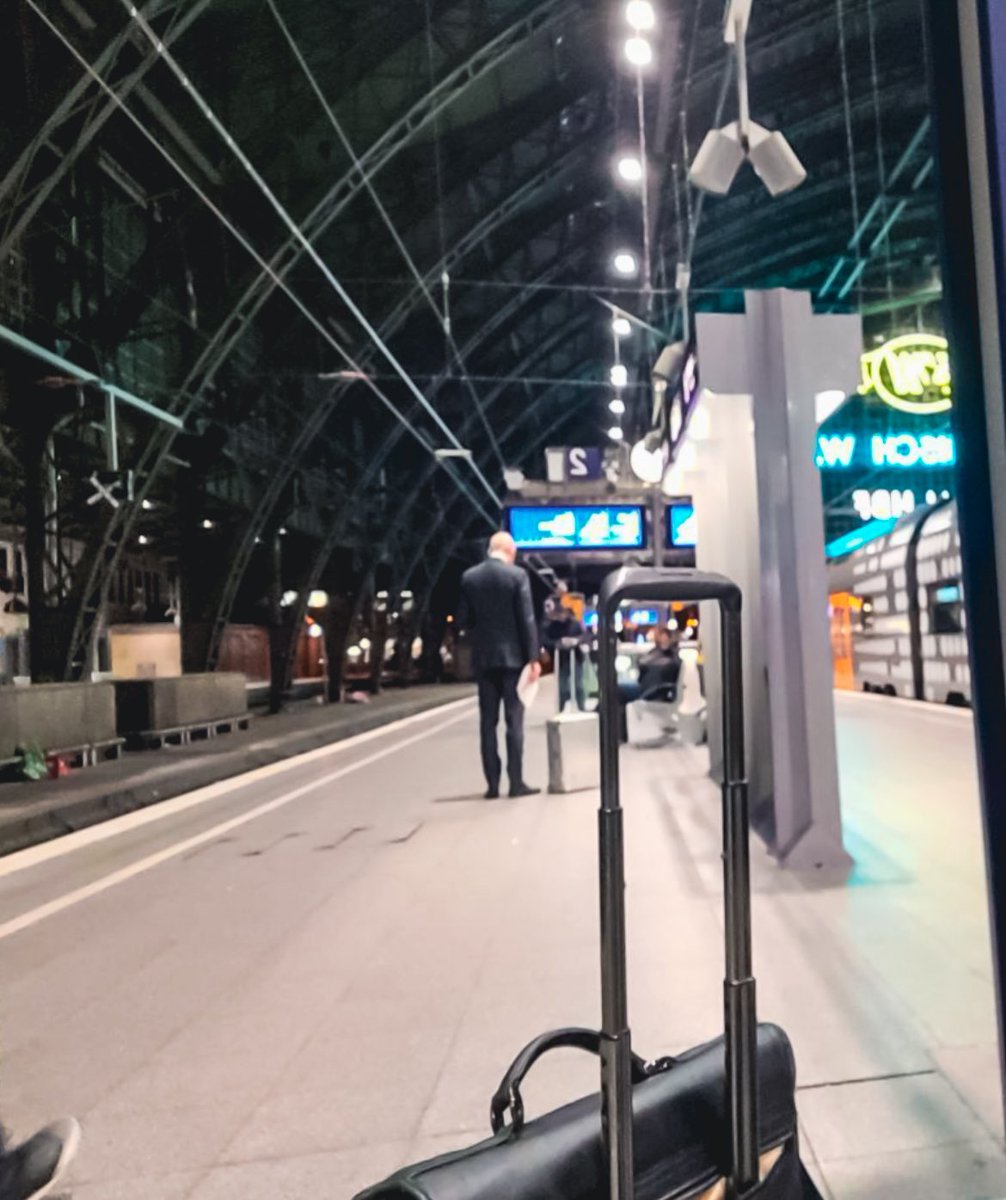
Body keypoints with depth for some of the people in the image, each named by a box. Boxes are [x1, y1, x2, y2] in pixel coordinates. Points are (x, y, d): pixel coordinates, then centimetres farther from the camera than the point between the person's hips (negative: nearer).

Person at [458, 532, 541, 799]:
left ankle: (492, 784, 7)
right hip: (512, 656, -3)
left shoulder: (469, 577, 3)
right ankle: (516, 782, 2)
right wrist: (533, 657, -6)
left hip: (483, 658, 3)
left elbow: (463, 620, 4)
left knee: (488, 722, 6)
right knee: (514, 720, 2)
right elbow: (526, 619, -9)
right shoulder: (517, 575, -7)